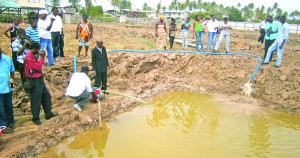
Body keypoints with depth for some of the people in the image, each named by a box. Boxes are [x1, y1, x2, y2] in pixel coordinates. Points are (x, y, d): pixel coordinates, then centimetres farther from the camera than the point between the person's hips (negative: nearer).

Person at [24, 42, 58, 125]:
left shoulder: (32, 56, 10)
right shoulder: (29, 57, -22)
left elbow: (38, 65, 17)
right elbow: (38, 67, -22)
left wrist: (42, 57, 2)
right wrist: (41, 57, -14)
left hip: (39, 79, 10)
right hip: (34, 81, -10)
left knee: (46, 95, 17)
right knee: (36, 100, 1)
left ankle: (48, 113, 28)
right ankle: (35, 118, 16)